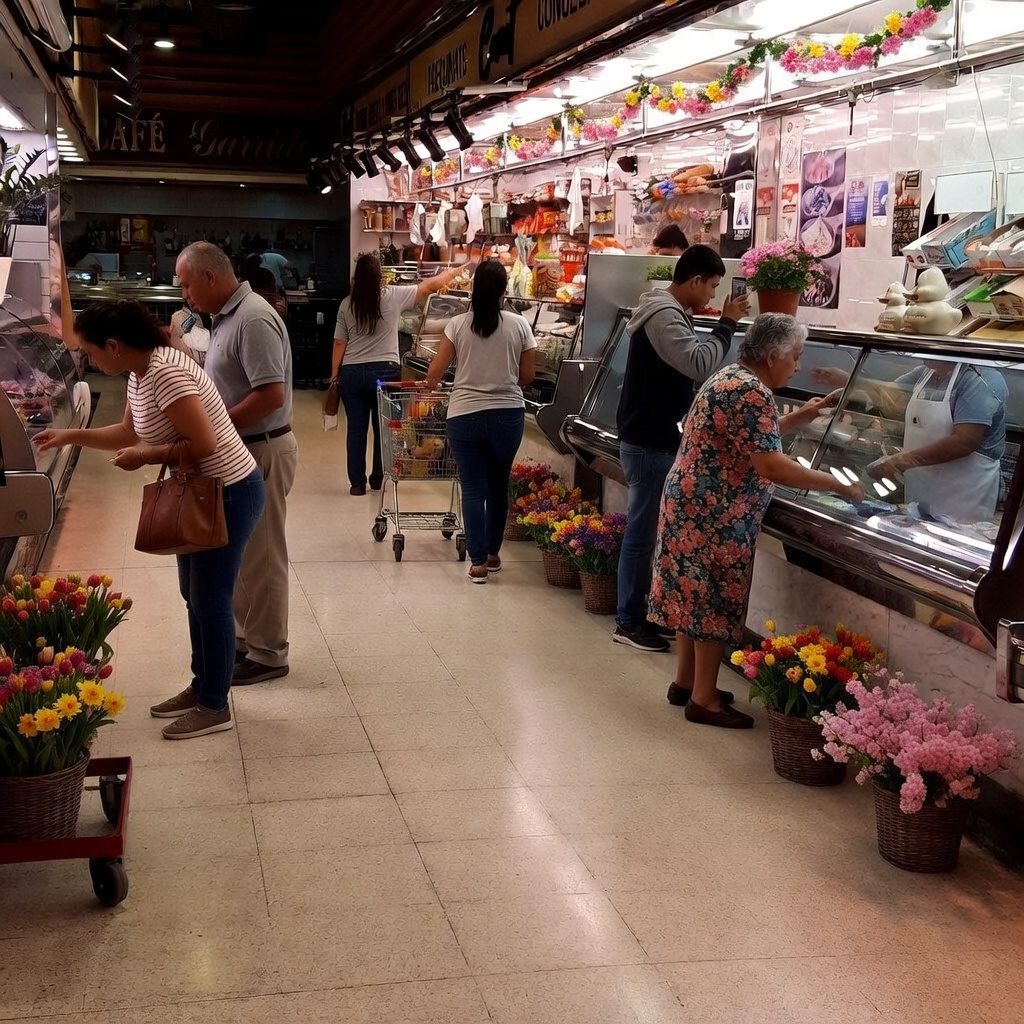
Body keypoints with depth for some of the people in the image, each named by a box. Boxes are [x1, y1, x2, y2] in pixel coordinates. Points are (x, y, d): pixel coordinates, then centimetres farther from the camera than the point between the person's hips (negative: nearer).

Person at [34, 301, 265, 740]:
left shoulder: (165, 373, -26)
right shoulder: (141, 372, 5)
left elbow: (203, 443, -29)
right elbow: (128, 432, 21)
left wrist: (148, 456, -18)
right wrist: (71, 436, 17)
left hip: (229, 494, -10)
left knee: (210, 599, 0)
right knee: (194, 595, 18)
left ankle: (215, 707, 13)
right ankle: (202, 686, 32)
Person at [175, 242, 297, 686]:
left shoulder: (253, 320, -20)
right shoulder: (227, 316, 11)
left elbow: (271, 396, -26)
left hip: (262, 451, -10)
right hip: (240, 449, 10)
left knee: (260, 556, 0)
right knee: (239, 551, 18)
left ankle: (268, 654, 11)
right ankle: (245, 637, 31)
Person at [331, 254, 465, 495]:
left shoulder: (347, 304, 0)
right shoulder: (394, 296, -4)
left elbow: (339, 343, 2)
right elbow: (432, 285, 4)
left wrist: (335, 374, 12)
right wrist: (456, 271, 19)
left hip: (352, 373, 1)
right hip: (385, 372, -1)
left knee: (356, 429, 6)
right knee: (384, 428, 12)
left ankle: (357, 483, 9)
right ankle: (377, 480, 22)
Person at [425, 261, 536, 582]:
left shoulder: (458, 324, -4)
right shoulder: (518, 325, -3)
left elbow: (434, 372, -1)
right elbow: (527, 375, 3)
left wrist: (429, 385, 21)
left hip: (464, 415, -1)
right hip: (507, 415, 1)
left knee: (473, 489, 5)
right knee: (498, 486, 17)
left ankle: (478, 561, 2)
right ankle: (492, 553, 28)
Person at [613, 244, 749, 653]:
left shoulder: (668, 312, 15)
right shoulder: (663, 316, -19)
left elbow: (689, 362, 20)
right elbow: (700, 364, -29)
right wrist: (727, 324, -18)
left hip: (655, 439, 11)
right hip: (649, 444, -11)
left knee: (649, 529, 15)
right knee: (643, 532, -4)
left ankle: (641, 611, 24)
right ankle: (628, 623, 4)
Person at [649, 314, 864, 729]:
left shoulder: (730, 377, 13)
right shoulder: (752, 392, -19)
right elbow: (771, 465, -26)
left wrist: (802, 416, 16)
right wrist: (838, 485, -19)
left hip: (695, 506, 10)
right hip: (715, 515, -10)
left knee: (696, 595, 17)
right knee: (715, 600, -2)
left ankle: (686, 682, 27)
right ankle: (704, 699, 6)